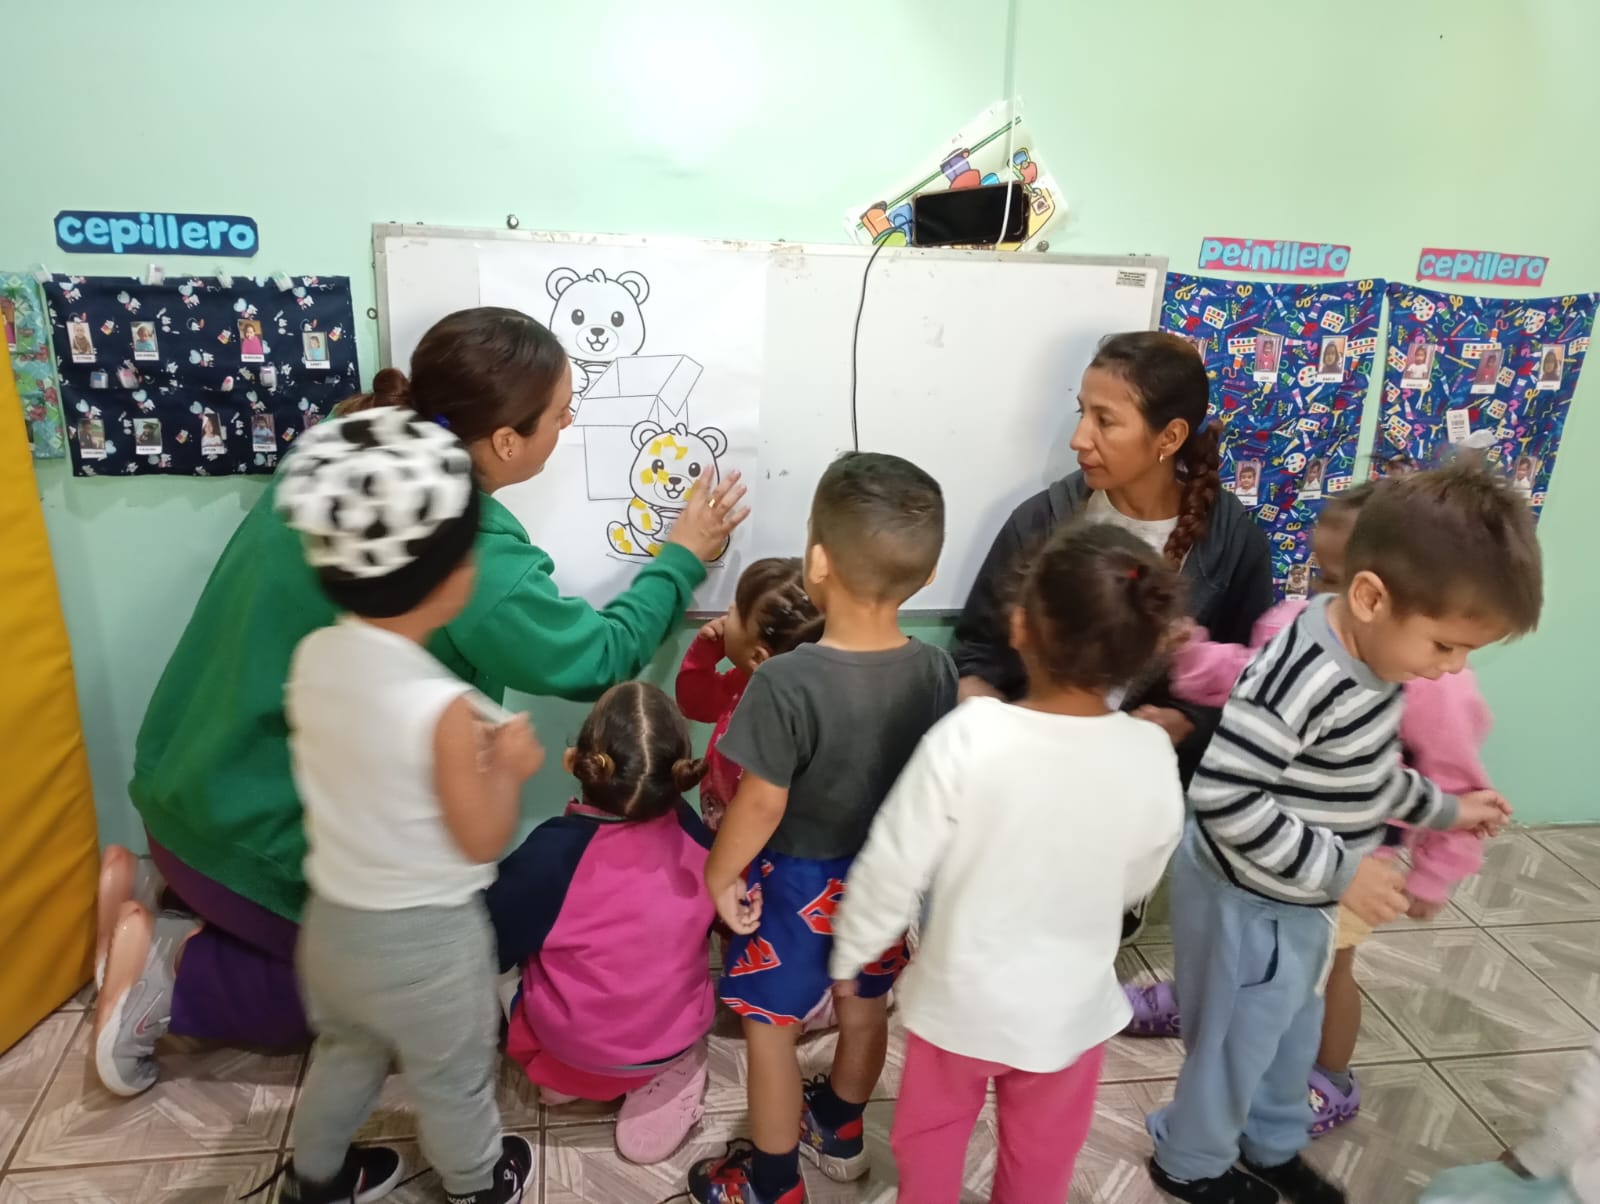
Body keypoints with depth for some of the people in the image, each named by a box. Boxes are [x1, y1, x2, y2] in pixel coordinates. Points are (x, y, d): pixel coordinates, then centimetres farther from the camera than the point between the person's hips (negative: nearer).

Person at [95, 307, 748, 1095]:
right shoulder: (473, 565, -29)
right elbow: (599, 659, -13)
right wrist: (682, 558, 1)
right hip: (263, 841, -8)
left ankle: (172, 895, 20)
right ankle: (173, 986, 7)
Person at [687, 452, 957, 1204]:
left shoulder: (788, 682, -32)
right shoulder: (936, 670, -14)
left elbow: (762, 805, -24)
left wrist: (718, 874, -6)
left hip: (797, 882, -5)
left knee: (769, 1025, 16)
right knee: (865, 1007, 26)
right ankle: (839, 1132, 52)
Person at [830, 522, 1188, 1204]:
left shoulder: (966, 737, -28)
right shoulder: (1151, 757, -20)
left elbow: (893, 869, -20)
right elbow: (1137, 882, -3)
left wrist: (849, 955, -2)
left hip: (959, 998, -2)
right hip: (1070, 1007, 2)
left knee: (931, 1141, 27)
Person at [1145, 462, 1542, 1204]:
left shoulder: (1371, 658, -5)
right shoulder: (1300, 681, -35)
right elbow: (1223, 799, -36)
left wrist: (1443, 809, 12)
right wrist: (1340, 870, -30)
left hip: (1298, 902, 9)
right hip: (1247, 902, -9)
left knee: (1292, 1029, 29)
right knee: (1235, 1044, 15)